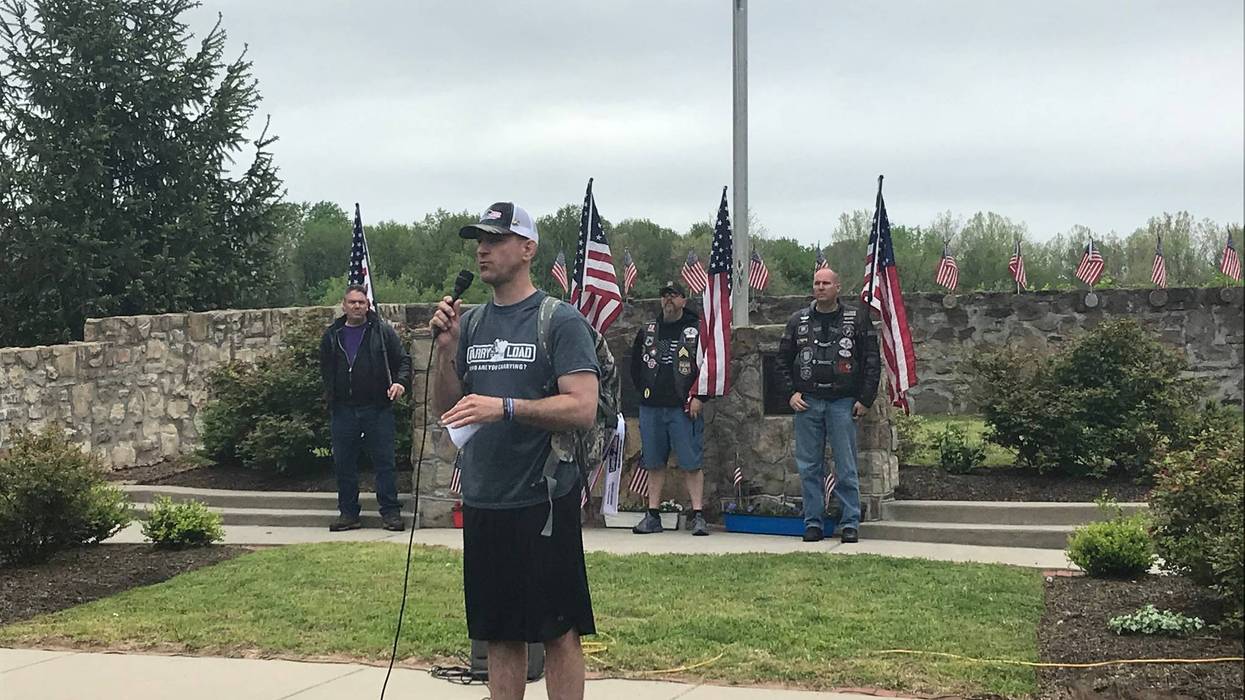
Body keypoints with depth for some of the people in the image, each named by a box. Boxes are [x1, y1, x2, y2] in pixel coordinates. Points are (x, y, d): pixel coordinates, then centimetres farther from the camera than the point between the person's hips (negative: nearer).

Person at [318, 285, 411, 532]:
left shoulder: (382, 331, 3)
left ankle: (390, 511, 4)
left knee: (384, 461, -1)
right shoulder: (332, 335, 11)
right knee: (344, 463, 6)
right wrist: (331, 397, 10)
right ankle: (348, 512, 15)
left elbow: (403, 360, 4)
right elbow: (325, 371, 19)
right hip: (343, 410, 3)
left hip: (377, 408, -3)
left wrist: (400, 382, -14)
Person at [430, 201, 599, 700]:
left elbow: (582, 408, -15)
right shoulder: (471, 323, 12)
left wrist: (504, 407, -24)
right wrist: (446, 347, -3)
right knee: (500, 634, 13)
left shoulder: (560, 321, -6)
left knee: (558, 632, 2)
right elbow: (444, 406, 12)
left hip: (543, 501, -6)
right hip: (482, 502, 6)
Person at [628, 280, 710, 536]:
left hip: (684, 408, -4)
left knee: (691, 462, -5)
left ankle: (698, 515, -2)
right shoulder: (647, 331, 13)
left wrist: (699, 398, -7)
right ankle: (653, 516, 13)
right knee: (654, 463, 8)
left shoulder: (697, 330, 1)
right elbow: (635, 364, 23)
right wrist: (643, 390, 12)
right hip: (651, 407, 4)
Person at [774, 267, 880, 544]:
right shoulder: (798, 321, 10)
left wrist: (865, 399, -2)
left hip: (843, 402, -2)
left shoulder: (857, 320, 4)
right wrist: (791, 392, 3)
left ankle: (850, 523, 6)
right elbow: (782, 360, 15)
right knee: (809, 468, 4)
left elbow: (872, 361, 4)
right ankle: (813, 523, 11)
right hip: (806, 402, 2)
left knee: (846, 468, -1)